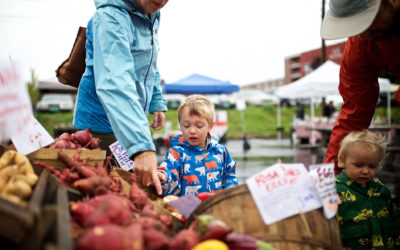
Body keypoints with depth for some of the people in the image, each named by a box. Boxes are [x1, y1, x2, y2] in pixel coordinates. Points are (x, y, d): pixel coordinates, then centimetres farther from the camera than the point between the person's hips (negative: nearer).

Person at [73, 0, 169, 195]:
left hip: (133, 124, 9)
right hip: (102, 126, -8)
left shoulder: (151, 18, 6)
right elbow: (114, 84, -37)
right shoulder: (111, 17, -23)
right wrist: (142, 147, -46)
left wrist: (157, 103, 17)